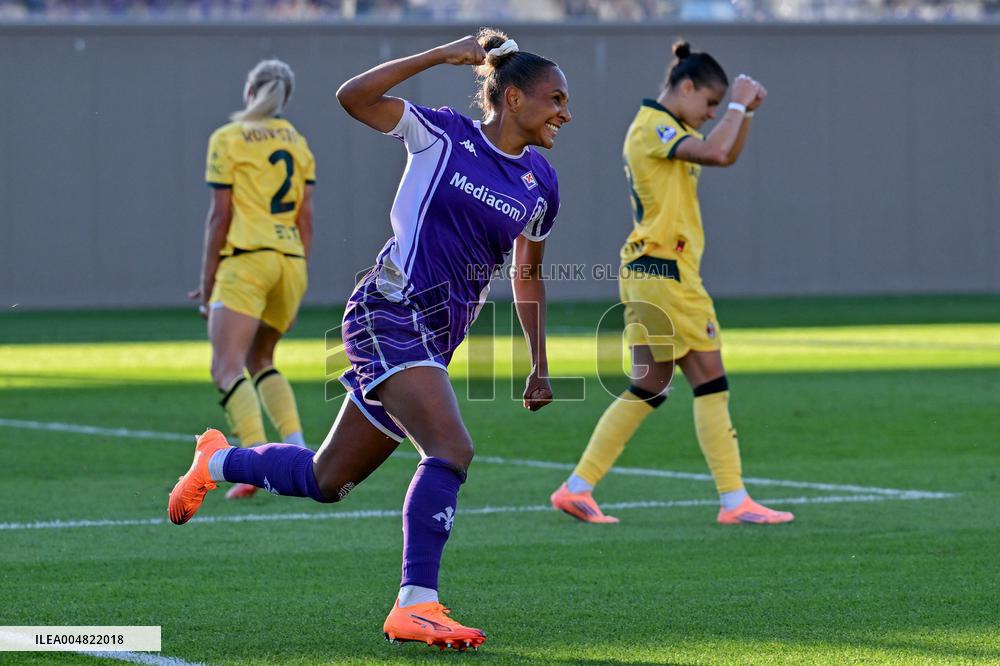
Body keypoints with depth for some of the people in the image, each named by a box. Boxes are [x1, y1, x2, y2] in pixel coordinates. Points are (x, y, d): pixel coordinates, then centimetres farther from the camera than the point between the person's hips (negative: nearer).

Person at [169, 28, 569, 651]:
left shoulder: (540, 183, 10)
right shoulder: (444, 134, -6)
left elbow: (528, 273, 23)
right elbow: (354, 97, -16)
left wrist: (540, 363, 18)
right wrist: (442, 56, -20)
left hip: (434, 341, 7)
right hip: (390, 314, -7)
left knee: (325, 482, 13)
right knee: (452, 451, -26)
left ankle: (218, 461, 40)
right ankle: (415, 605, -23)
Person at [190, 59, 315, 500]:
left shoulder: (228, 139, 1)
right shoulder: (297, 141, 16)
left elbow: (220, 215, -3)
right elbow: (305, 218, 13)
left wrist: (207, 283, 2)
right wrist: (295, 290, 17)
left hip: (246, 258, -6)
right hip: (291, 260, 6)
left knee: (227, 368, -9)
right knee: (260, 360, 20)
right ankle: (296, 448, 3)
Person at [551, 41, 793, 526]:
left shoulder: (665, 129, 18)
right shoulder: (653, 126, -13)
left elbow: (727, 155, 25)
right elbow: (715, 151, -28)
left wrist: (745, 110, 10)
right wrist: (738, 104, -15)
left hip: (646, 272, 10)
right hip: (665, 272, -10)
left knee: (648, 387, 11)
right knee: (710, 380, -6)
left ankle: (577, 488, 9)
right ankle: (734, 502, -5)